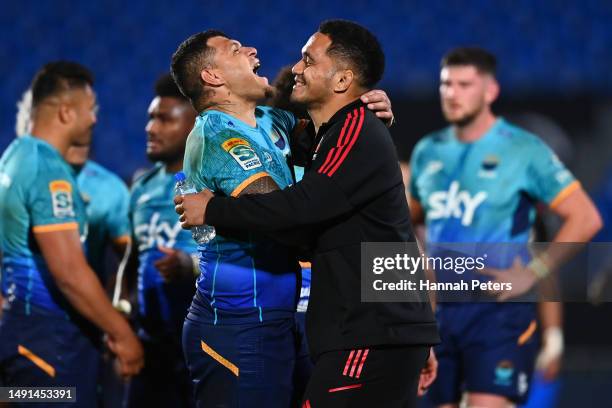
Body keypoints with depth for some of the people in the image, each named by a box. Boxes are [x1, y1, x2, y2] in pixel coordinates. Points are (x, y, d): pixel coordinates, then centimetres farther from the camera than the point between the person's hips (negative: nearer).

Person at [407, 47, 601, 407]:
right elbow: (414, 215, 28)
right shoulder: (428, 152, 10)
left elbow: (586, 218, -8)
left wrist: (533, 273, -13)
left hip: (499, 307, -6)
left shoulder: (523, 150, -6)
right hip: (441, 307, 6)